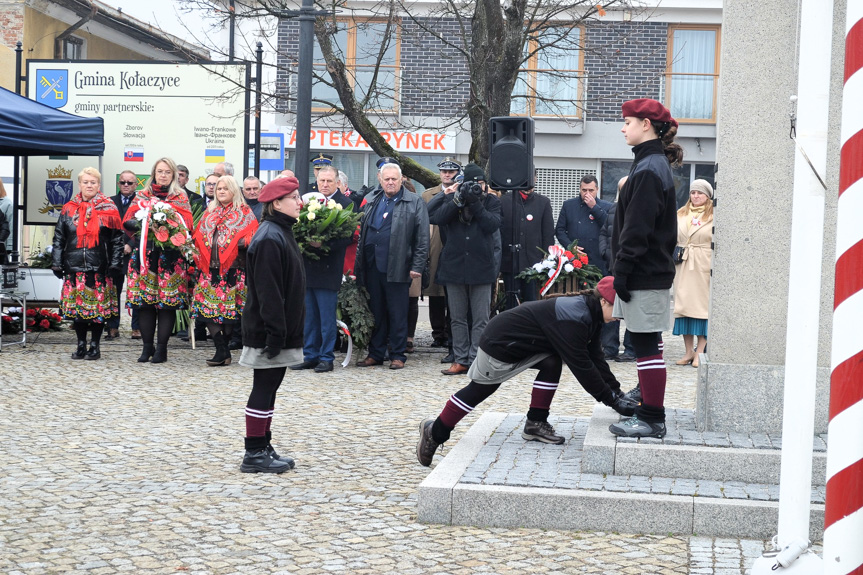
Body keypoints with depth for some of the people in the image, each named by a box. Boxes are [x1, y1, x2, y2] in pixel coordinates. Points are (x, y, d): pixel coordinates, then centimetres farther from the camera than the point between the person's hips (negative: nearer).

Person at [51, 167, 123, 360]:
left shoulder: (109, 210, 3)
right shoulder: (68, 209, 9)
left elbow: (117, 239, 1)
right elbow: (59, 239, 10)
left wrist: (115, 265, -6)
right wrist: (57, 263, 4)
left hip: (100, 268, -2)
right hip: (74, 267, 2)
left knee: (99, 308, 1)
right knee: (76, 307, 5)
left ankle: (95, 345, 12)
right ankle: (81, 345, 16)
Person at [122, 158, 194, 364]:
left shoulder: (180, 198, 10)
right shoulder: (142, 196, 16)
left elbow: (186, 225, -2)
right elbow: (127, 221, 7)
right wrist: (140, 224, -13)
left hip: (170, 256, -2)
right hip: (144, 254, 2)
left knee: (168, 301, -5)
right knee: (145, 301, -1)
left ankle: (161, 348, 1)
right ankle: (147, 347, 8)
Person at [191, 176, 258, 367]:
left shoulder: (244, 213, 6)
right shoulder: (210, 212, 20)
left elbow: (250, 237, -1)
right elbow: (199, 237, 21)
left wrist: (242, 243, -20)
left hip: (233, 269, -4)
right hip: (210, 268, 4)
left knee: (230, 309, -3)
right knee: (207, 307, -6)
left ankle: (222, 349, 9)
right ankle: (223, 351, -5)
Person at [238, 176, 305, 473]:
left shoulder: (281, 233, 15)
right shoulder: (269, 238, -18)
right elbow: (267, 290, -23)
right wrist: (275, 333, -24)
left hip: (280, 329, 10)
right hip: (267, 331, -10)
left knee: (269, 387, 14)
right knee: (264, 387, -3)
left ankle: (263, 448, 22)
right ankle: (254, 454, 4)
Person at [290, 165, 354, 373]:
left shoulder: (345, 204, -5)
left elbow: (348, 236, -11)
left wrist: (324, 243, -23)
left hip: (328, 269, -6)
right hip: (307, 268, 6)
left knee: (327, 318, 0)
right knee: (309, 317, 12)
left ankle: (327, 358, 8)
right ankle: (310, 356, 20)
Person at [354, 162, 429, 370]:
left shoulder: (415, 203, 1)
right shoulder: (371, 202, 16)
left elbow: (422, 238, -3)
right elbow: (362, 233, 16)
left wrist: (417, 266, -10)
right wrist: (358, 264, 8)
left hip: (397, 268, -4)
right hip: (372, 267, 5)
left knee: (397, 314, 1)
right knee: (376, 312, 10)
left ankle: (397, 355, 9)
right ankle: (375, 353, 18)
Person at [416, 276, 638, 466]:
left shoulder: (589, 314, -1)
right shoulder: (573, 317, -31)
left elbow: (596, 359, 3)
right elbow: (580, 366, -31)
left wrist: (617, 391, -4)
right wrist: (611, 399, -26)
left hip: (520, 344, 9)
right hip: (499, 343, -9)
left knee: (552, 363, -7)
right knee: (479, 389, 5)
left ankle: (536, 423, 2)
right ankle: (435, 431, 20)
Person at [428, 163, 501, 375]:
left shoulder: (491, 201, 5)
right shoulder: (451, 198, 7)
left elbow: (493, 224, -10)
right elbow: (437, 218, -9)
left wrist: (476, 203, -16)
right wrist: (459, 199, -17)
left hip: (481, 268, -1)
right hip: (454, 267, 2)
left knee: (481, 319, -1)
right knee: (458, 318, 7)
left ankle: (475, 360, 2)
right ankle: (460, 360, 13)